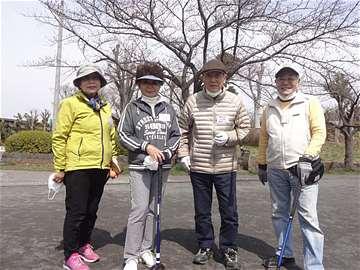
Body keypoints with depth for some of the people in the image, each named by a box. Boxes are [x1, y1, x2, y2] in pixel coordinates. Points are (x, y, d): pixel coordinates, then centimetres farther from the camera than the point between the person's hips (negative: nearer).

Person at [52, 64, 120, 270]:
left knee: (91, 211, 15)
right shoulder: (70, 103, -4)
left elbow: (111, 137, 20)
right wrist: (60, 168, -9)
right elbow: (59, 137, -6)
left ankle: (84, 245, 32)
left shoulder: (106, 107, 14)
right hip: (78, 168, -6)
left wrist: (112, 164, 16)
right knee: (77, 212, 0)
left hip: (100, 168, 6)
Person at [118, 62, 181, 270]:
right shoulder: (132, 108, 2)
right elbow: (123, 134, -1)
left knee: (153, 209, 9)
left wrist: (165, 153, -8)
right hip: (139, 166, -3)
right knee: (139, 209, -6)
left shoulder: (168, 109, 9)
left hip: (162, 166, 3)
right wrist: (146, 146, -11)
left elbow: (176, 135, 9)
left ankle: (146, 249, 23)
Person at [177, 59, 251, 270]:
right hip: (198, 166, 1)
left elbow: (244, 128, 7)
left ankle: (229, 249, 28)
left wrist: (229, 137, -11)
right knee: (202, 211, 13)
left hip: (226, 166, 0)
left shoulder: (235, 101, 0)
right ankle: (205, 247, 32)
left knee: (229, 211, 8)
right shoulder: (193, 101, 0)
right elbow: (183, 131, 8)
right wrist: (184, 155, 2)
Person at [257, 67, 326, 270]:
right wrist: (262, 164, 16)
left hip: (302, 167, -5)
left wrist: (308, 156, -16)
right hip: (276, 169, 5)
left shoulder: (310, 103, 4)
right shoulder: (270, 108, 16)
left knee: (308, 216, -5)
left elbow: (319, 132, -3)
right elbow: (264, 138, 18)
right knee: (279, 214, 13)